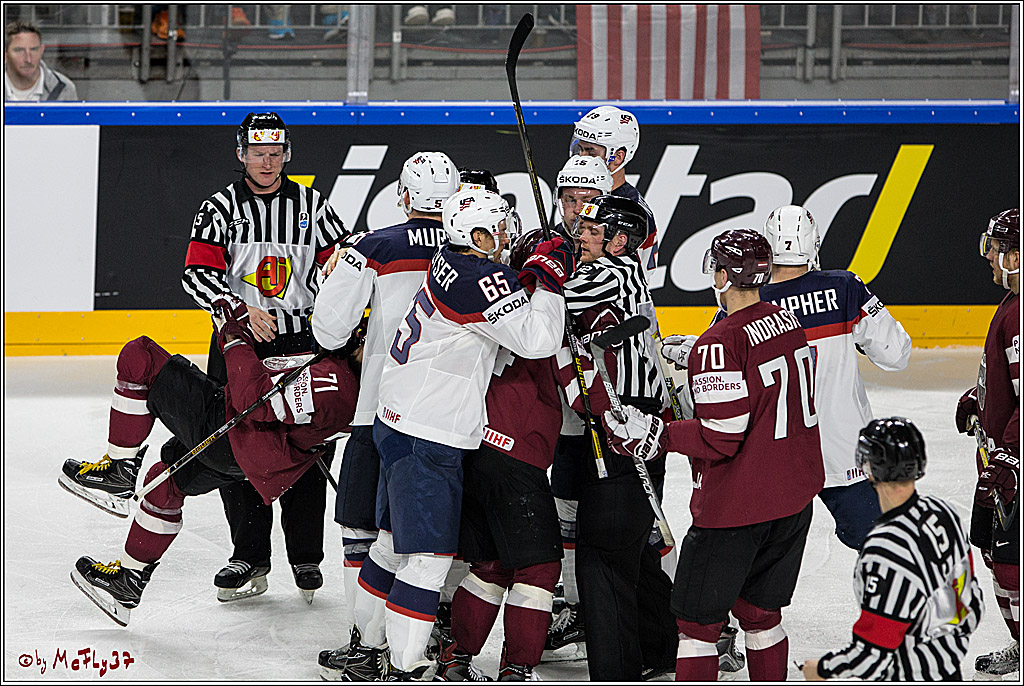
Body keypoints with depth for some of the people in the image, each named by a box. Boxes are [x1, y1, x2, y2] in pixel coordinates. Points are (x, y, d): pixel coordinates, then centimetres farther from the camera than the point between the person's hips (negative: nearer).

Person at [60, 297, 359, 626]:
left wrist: (235, 336, -18)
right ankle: (128, 581, 39)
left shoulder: (333, 380, -35)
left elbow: (255, 399, -30)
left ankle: (120, 468, 4)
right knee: (166, 482, 31)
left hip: (224, 425, -10)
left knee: (138, 357, -5)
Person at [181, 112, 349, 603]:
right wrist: (242, 310, -22)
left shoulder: (312, 206, 5)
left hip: (301, 340, 0)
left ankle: (306, 557, 10)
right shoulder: (220, 208, 1)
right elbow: (197, 275, -7)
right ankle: (250, 558, 8)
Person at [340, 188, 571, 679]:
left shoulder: (449, 262, 9)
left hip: (398, 426, 10)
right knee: (428, 558, -7)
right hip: (428, 440, -10)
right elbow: (536, 340, -21)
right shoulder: (480, 278, -19)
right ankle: (400, 670, -7)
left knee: (394, 543, 21)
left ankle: (365, 649, 32)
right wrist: (548, 280, -8)